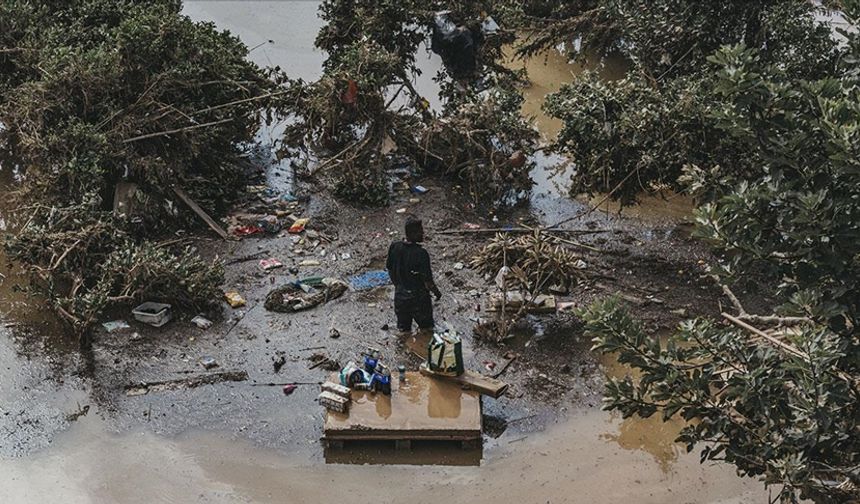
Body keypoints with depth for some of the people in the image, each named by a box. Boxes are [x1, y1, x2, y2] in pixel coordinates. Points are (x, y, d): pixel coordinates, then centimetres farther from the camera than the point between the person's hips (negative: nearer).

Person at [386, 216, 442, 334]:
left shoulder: (394, 247, -12)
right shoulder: (421, 253, -29)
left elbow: (390, 271, 3)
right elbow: (427, 280, -22)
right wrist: (437, 292, -2)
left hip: (400, 296, 5)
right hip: (418, 298, -5)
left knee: (403, 329, 23)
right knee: (426, 329, 18)